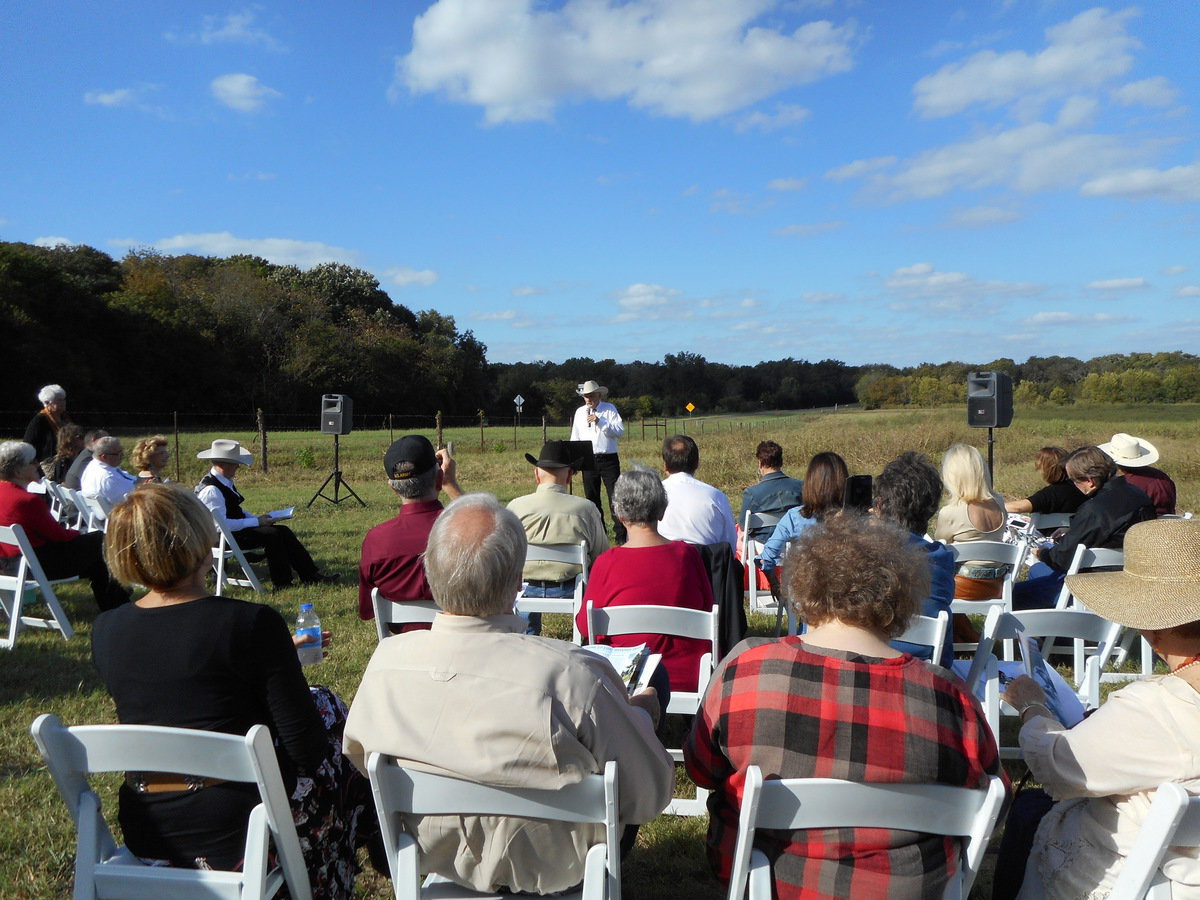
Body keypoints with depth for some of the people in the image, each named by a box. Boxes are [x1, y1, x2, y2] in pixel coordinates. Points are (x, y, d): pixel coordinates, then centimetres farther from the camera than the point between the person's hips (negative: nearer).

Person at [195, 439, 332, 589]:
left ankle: (311, 576, -4)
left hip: (234, 529, 10)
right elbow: (221, 525, -26)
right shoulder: (211, 490, -22)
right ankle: (282, 584, -12)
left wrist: (257, 519, 3)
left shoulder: (225, 481, 10)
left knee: (283, 531, -2)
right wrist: (256, 522, -20)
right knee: (272, 534, -22)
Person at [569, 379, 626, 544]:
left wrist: (600, 422, -18)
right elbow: (575, 438, 12)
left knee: (615, 497, -6)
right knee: (592, 499, 8)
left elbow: (621, 432, -9)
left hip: (609, 459, -3)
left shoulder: (609, 409, 1)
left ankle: (621, 535, -4)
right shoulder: (580, 412, 11)